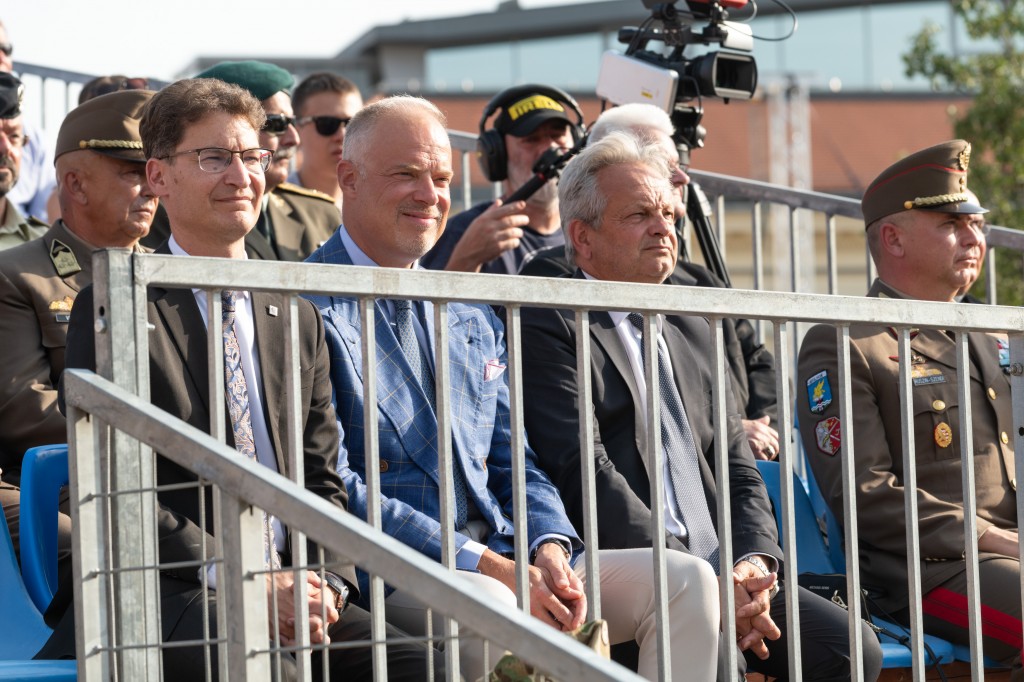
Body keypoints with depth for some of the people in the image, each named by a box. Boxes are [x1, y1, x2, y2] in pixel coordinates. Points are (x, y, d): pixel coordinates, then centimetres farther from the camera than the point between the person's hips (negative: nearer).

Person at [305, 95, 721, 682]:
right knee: (487, 604, -39)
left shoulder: (475, 320, 21)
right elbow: (335, 488, -13)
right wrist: (489, 567, -19)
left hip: (500, 561, 8)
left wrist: (549, 549, -4)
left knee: (685, 579, -9)